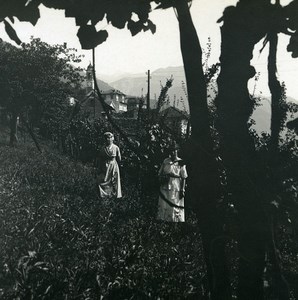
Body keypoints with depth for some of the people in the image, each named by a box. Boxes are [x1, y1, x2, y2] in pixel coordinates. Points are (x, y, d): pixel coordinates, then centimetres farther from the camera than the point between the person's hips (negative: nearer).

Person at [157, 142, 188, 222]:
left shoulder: (180, 163, -1)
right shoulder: (165, 161, 8)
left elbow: (183, 178, -1)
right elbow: (160, 173, 15)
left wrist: (182, 190, -7)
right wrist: (162, 179, -7)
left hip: (176, 189, -3)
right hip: (165, 188, 3)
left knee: (176, 209, -3)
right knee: (163, 207, 2)